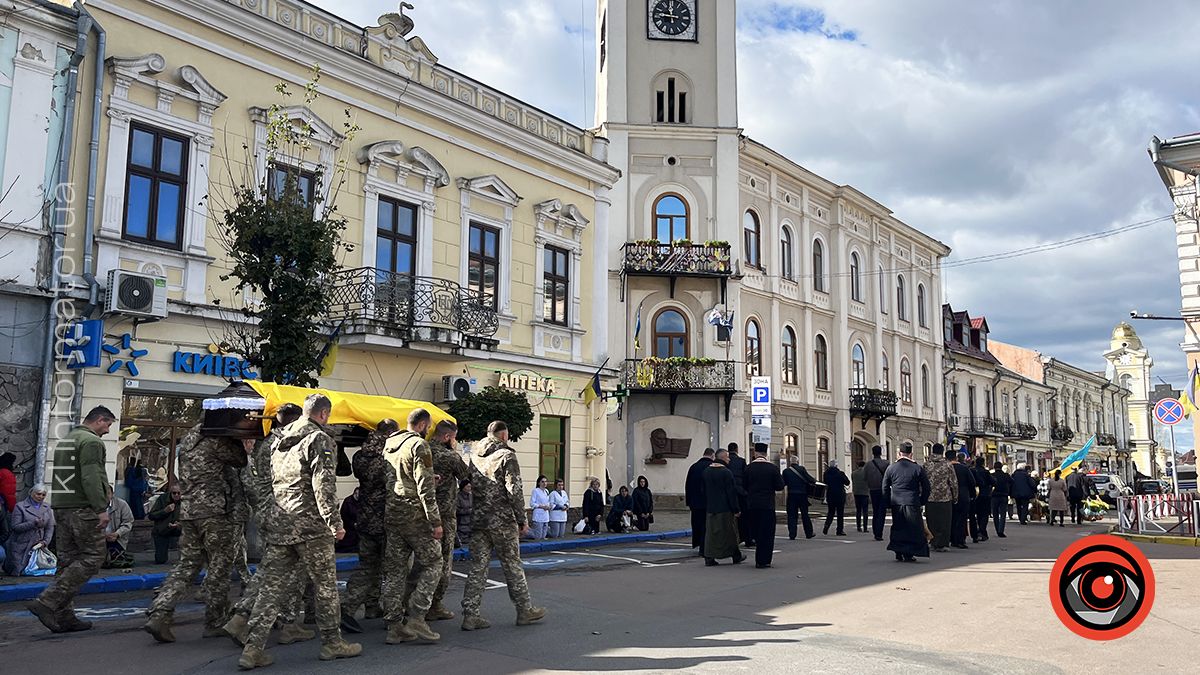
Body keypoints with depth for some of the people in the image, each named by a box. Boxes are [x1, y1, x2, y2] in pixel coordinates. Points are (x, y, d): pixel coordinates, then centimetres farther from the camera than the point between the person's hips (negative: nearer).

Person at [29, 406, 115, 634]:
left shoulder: (64, 441, 22)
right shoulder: (91, 441, -9)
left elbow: (60, 477, 22)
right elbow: (90, 477, -20)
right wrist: (101, 508, -20)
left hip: (60, 508, 10)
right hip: (82, 508, -10)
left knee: (67, 561, 10)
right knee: (92, 558, -6)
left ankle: (64, 617, 9)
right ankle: (47, 602, -14)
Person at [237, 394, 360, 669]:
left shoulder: (280, 441, 17)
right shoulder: (320, 439, -8)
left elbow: (269, 482, 22)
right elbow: (323, 484, -16)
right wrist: (334, 522, -16)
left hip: (279, 523, 7)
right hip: (309, 525, -7)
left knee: (273, 585, 6)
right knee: (325, 584, 6)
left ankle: (253, 648, 1)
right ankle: (332, 643, 15)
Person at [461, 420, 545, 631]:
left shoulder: (475, 456, 11)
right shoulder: (506, 456, -10)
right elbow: (514, 490, -15)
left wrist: (471, 516, 14)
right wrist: (522, 519, -9)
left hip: (478, 520, 6)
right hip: (502, 520, -6)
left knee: (478, 566, 7)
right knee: (512, 566, 6)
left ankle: (470, 615, 4)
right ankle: (524, 610, 17)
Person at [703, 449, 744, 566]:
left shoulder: (706, 471, 8)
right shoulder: (726, 472, -13)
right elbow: (731, 492, -14)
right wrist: (736, 509, -10)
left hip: (711, 508, 5)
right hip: (725, 508, -5)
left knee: (711, 533, 7)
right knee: (730, 533, 7)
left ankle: (709, 558, 2)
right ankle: (736, 556, 19)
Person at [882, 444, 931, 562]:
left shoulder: (890, 468, 2)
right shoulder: (917, 468, -4)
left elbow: (885, 489, 6)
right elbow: (927, 488, 0)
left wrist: (889, 503, 15)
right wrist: (922, 501, 12)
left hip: (896, 503, 2)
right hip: (912, 503, -2)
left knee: (897, 528, 13)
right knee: (912, 529, 7)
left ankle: (898, 554, 13)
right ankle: (908, 554, 5)